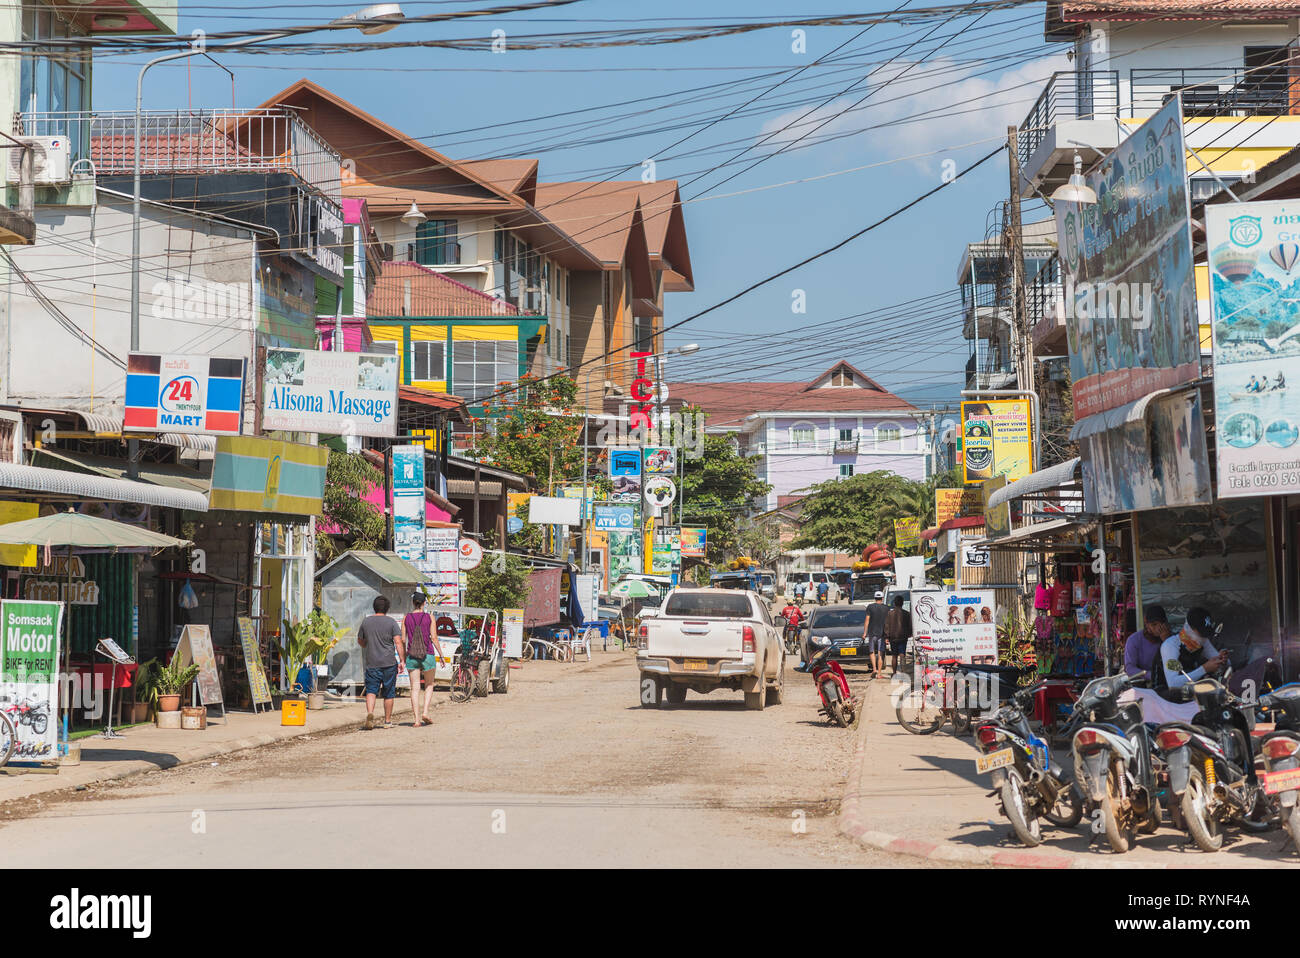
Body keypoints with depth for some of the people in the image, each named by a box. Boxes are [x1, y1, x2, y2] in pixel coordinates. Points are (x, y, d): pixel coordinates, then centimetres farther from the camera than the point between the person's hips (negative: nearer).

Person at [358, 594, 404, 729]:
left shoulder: (366, 621, 6)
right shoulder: (391, 623, -3)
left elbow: (360, 641, 19)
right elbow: (398, 642, -12)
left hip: (371, 663, 1)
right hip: (389, 663, -1)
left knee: (371, 691, -1)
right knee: (388, 693, 9)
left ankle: (370, 712, -27)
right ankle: (387, 721, 16)